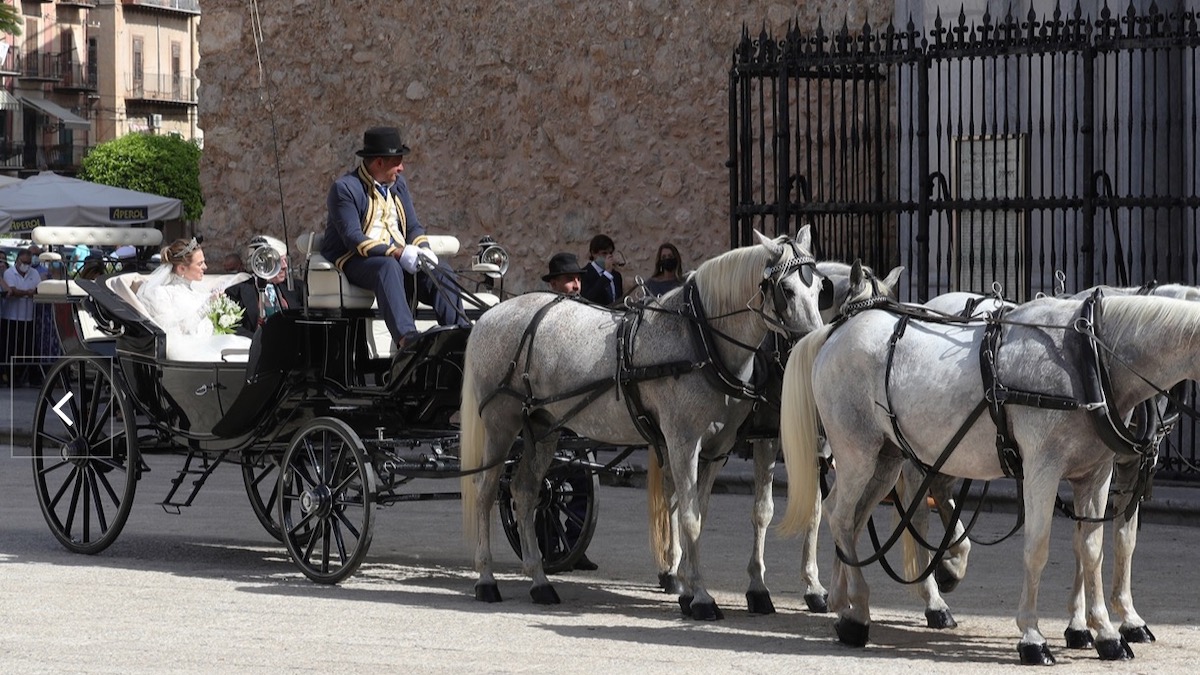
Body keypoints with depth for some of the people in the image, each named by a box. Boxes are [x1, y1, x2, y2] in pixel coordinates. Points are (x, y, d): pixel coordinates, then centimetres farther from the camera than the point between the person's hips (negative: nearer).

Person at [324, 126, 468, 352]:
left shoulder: (398, 184, 14)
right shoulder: (344, 188, -10)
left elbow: (414, 227, 15)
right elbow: (353, 238, -20)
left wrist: (423, 249, -10)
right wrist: (397, 253, -28)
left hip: (398, 258, 7)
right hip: (354, 261, -7)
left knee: (441, 274, -15)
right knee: (388, 268, -38)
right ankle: (406, 337, -56)